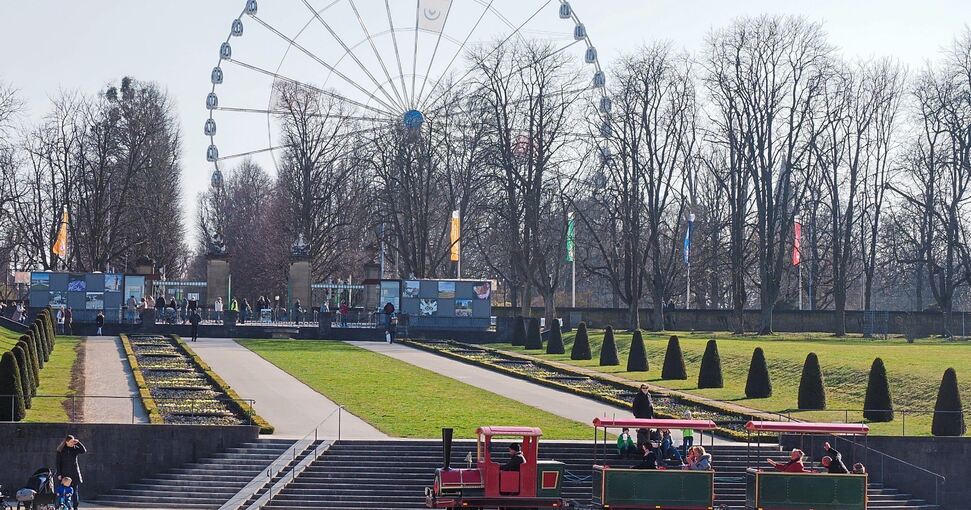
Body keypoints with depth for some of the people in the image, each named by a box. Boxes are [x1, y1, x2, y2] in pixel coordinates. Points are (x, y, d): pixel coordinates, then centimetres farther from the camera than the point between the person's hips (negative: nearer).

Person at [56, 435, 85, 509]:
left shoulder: (75, 448, 5)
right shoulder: (60, 450, 1)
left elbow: (84, 451, -11)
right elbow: (58, 463, 1)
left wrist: (78, 443, -12)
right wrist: (59, 474, -5)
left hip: (75, 473, 1)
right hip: (65, 474, -1)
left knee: (75, 491, -2)